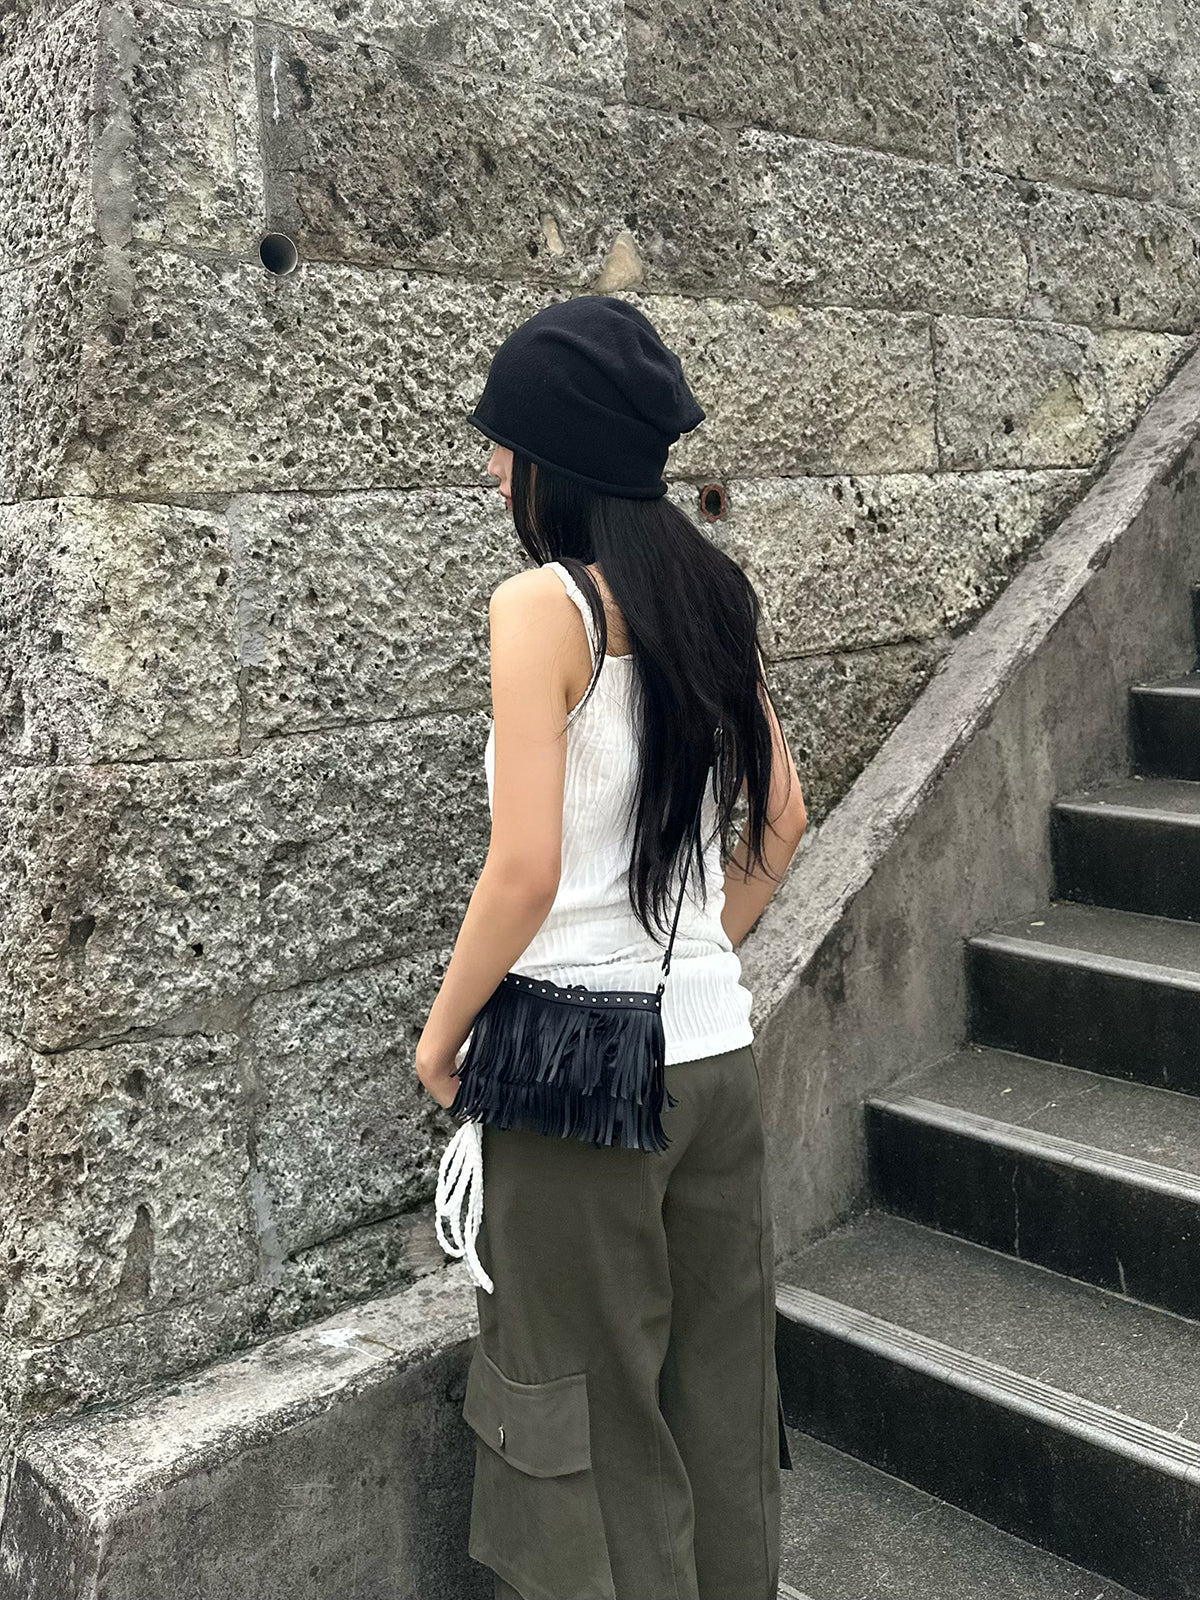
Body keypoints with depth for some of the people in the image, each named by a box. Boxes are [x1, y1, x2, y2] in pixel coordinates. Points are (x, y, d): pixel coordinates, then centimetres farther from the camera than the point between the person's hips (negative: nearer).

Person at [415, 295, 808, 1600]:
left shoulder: (542, 604, -15)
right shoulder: (713, 592, 6)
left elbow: (525, 870, -19)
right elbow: (780, 822, 11)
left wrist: (442, 1033, -5)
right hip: (715, 1047, 7)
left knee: (595, 1400, 12)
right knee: (718, 1382, 21)